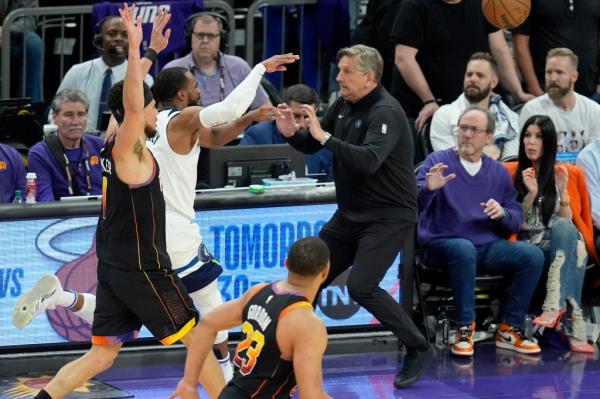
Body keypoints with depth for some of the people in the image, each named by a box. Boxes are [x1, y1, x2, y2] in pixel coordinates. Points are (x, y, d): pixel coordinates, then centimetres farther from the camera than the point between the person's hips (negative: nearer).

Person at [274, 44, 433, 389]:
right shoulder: (344, 106, 4)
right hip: (351, 215, 9)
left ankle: (419, 350, -7)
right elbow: (311, 145, 12)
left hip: (389, 218, -9)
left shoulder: (385, 113, -20)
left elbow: (369, 161, -36)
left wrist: (325, 137, -35)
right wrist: (292, 133, -10)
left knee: (361, 287, -21)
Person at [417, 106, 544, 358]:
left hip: (489, 248, 4)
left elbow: (516, 219, 13)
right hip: (443, 245, -4)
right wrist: (428, 189, -31)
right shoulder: (437, 162, 3)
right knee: (464, 249, -39)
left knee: (532, 254, -22)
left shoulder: (499, 172, 15)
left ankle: (509, 330, -11)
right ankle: (465, 330, -28)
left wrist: (502, 213, -10)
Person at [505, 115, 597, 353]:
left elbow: (568, 221, 5)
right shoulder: (512, 172, 11)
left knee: (562, 226, -36)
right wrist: (531, 194, -9)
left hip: (560, 244, 0)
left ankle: (554, 305, -49)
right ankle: (576, 330, -47)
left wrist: (562, 191, -11)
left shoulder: (566, 174, 12)